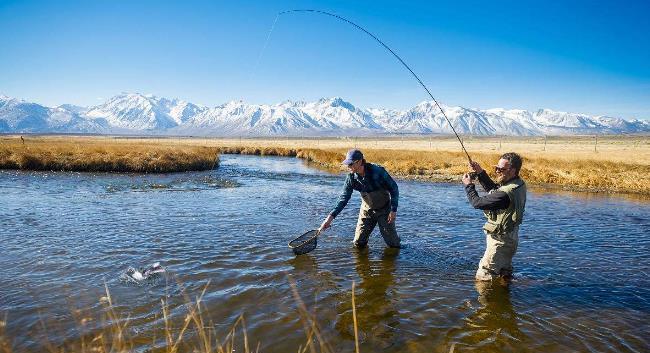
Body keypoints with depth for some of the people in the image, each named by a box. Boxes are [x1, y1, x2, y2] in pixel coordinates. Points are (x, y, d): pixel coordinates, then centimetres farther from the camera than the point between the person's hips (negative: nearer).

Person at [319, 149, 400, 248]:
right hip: (367, 210, 4)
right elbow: (344, 198, -10)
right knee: (358, 244, 2)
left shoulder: (377, 171, -26)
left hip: (384, 209, -3)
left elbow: (394, 188, -16)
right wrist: (331, 216, -19)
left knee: (393, 243, 0)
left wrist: (393, 210, -19)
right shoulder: (351, 177, -13)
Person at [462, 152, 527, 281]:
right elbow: (494, 190, 12)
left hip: (500, 241, -10)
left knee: (483, 278, -1)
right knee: (504, 275, 27)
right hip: (510, 238, 10)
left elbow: (477, 202, -24)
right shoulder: (519, 184, -3)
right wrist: (481, 173, 3)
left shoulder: (505, 194, -33)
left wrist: (468, 185, -8)